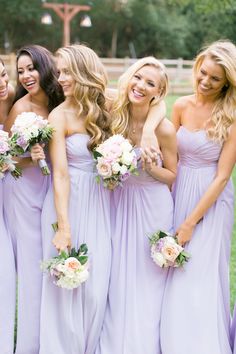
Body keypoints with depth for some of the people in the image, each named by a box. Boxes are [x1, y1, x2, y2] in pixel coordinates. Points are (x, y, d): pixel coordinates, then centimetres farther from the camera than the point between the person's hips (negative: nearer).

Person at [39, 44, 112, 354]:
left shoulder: (105, 107, 1)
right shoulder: (60, 116, -11)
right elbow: (60, 175, -16)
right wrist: (63, 227, -20)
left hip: (100, 203, 4)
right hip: (68, 202, -4)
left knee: (95, 284, 8)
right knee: (67, 284, 5)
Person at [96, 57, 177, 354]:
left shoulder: (164, 129, -17)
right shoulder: (114, 117, -7)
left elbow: (172, 176, -6)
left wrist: (150, 168, -23)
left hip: (152, 207, -3)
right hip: (118, 203, 3)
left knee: (146, 279, 8)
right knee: (117, 278, 11)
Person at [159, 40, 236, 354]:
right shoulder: (182, 106, 1)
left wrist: (191, 222, -14)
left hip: (211, 202, -4)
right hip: (178, 194, 4)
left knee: (201, 279, -2)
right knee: (174, 278, 9)